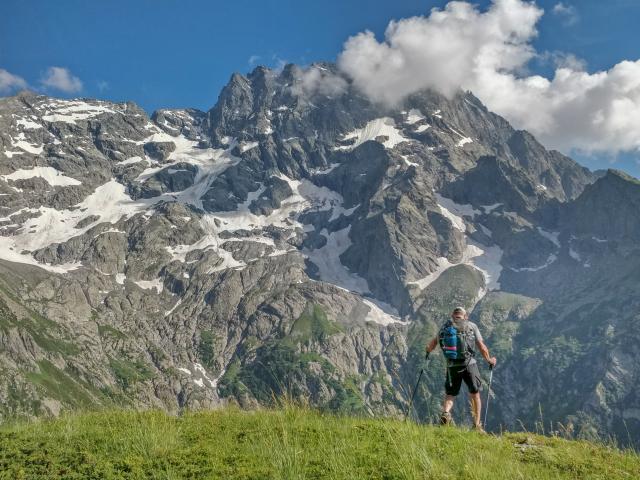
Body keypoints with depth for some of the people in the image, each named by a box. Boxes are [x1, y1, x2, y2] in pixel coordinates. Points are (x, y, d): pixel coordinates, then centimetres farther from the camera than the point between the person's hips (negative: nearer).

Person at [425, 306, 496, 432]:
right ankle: (477, 426, 16)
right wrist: (489, 360, 21)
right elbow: (482, 348, 4)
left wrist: (428, 351, 33)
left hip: (452, 366, 1)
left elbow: (431, 345, 11)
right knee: (475, 395, 16)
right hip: (469, 364, -1)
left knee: (449, 395, 13)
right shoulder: (472, 326, 7)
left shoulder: (445, 326, 11)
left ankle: (445, 413, -16)